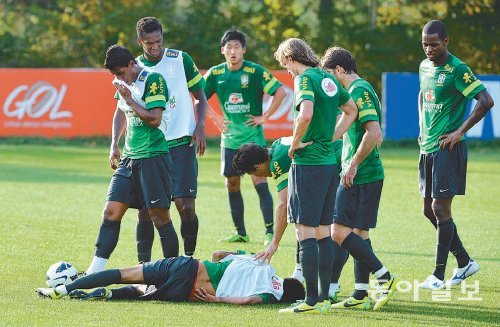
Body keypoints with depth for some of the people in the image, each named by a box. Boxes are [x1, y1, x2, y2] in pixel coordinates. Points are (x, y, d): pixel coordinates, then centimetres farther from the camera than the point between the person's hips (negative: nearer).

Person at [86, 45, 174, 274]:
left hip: (153, 157, -7)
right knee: (111, 213, -1)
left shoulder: (153, 80, -11)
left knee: (160, 217, -4)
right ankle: (95, 272, -3)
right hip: (129, 158, 7)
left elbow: (155, 119, -19)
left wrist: (129, 99, -15)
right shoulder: (125, 83, 14)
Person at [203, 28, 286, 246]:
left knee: (260, 182, -11)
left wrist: (264, 117, -10)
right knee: (232, 185, 7)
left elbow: (280, 92, -10)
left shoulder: (255, 71, -9)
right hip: (230, 138, 5)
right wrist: (215, 119, 6)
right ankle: (240, 233, 16)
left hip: (253, 136, -5)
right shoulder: (215, 73, 2)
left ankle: (270, 232, -10)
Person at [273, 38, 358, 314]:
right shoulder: (328, 78, 13)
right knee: (323, 232, 12)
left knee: (305, 232, -5)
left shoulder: (305, 78, -11)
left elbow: (306, 114, -29)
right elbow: (351, 111, 26)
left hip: (308, 164, -8)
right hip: (329, 162, 8)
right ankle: (324, 298, 14)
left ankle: (311, 301, -7)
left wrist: (295, 144, -14)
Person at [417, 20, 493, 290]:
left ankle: (438, 275, -2)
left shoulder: (457, 70, -13)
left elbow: (486, 101, -18)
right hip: (427, 148, 8)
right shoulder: (424, 67, 12)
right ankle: (464, 263, 23)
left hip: (447, 149, -8)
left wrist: (460, 132, -18)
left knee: (440, 208, -8)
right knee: (429, 210, 10)